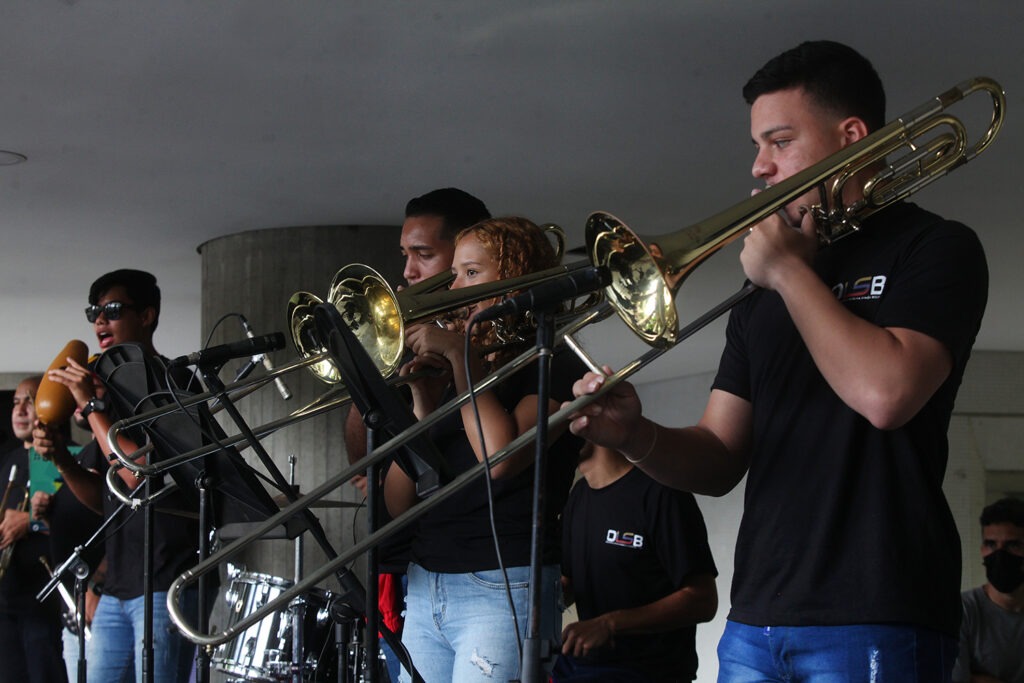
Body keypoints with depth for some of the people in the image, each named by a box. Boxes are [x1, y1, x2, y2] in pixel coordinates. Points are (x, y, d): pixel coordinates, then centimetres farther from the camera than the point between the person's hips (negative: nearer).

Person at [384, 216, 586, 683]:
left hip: (501, 592, -6)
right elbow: (398, 504, 9)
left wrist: (461, 354, -11)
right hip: (424, 589, 6)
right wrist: (422, 409, -5)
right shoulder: (445, 376, 15)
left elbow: (500, 456, -21)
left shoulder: (555, 369, -1)